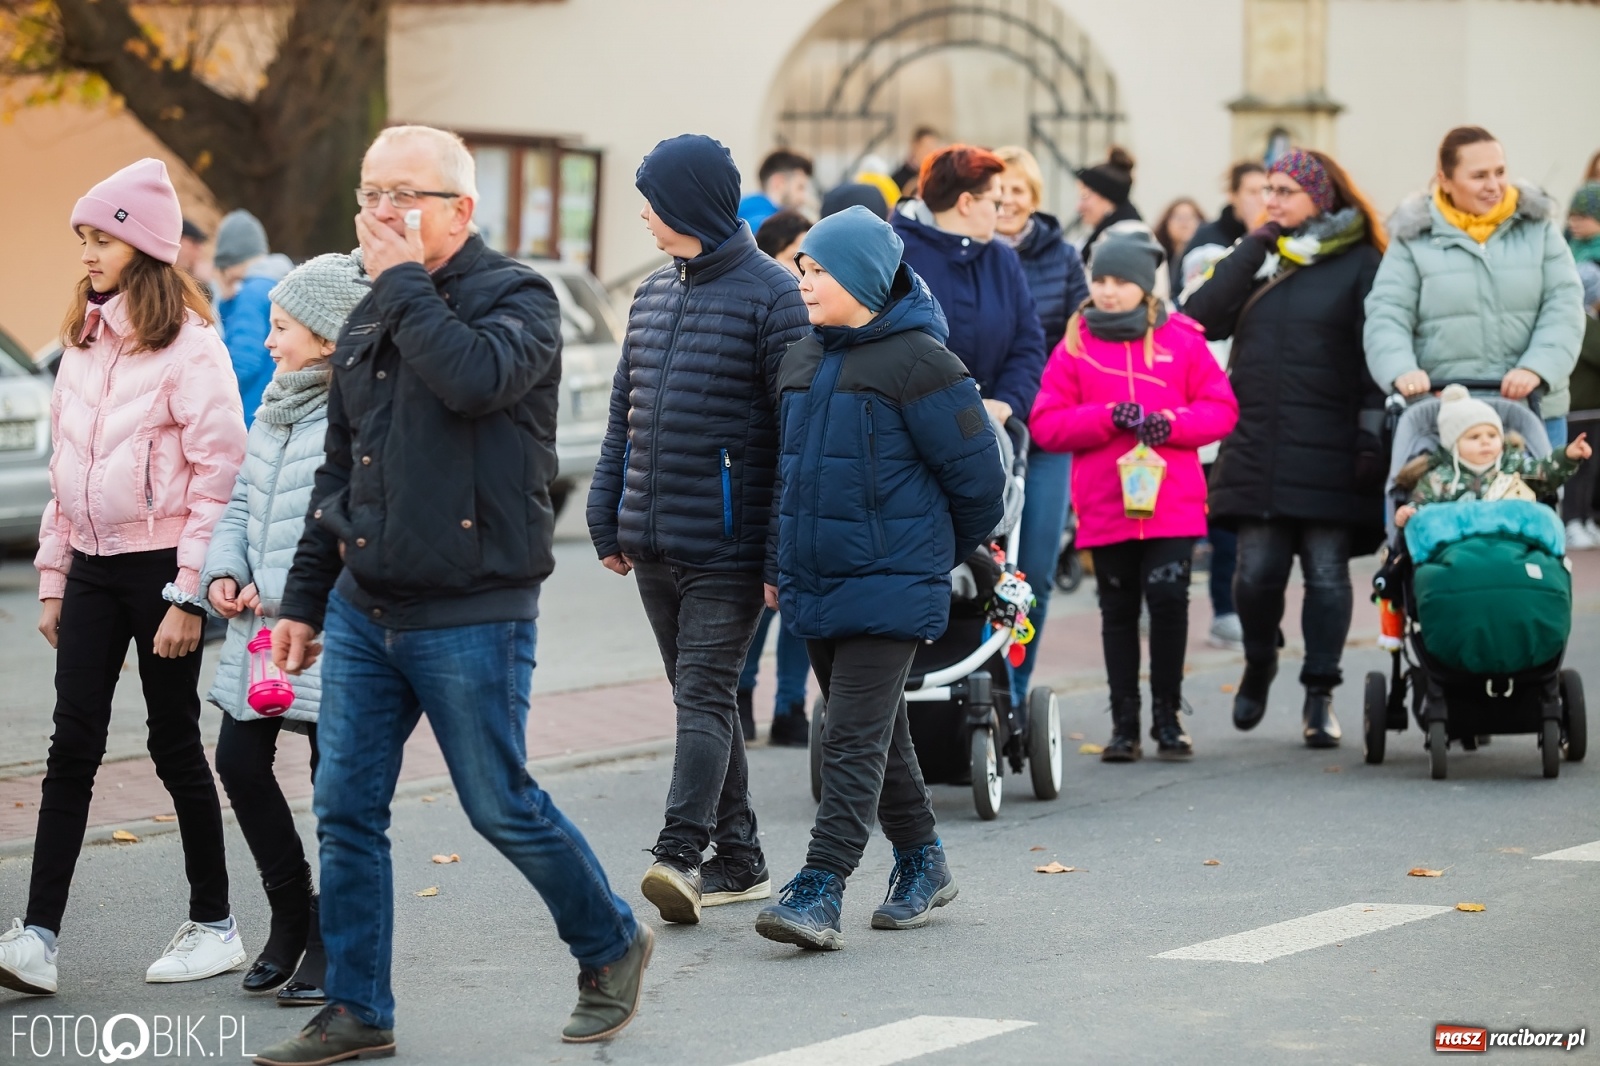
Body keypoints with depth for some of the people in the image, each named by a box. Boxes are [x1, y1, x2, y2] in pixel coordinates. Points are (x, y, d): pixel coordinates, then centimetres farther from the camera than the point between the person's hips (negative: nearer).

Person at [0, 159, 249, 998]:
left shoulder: (188, 344, -11)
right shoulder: (83, 340, 12)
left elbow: (218, 473, -14)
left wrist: (189, 595, -16)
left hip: (160, 563, -6)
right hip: (92, 564, 6)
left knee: (174, 742, 2)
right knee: (73, 745, 0)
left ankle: (214, 923, 16)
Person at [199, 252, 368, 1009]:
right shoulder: (274, 410, 13)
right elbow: (243, 501, 18)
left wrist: (280, 591, -19)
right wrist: (224, 571, 1)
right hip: (260, 631, 8)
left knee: (335, 779, 3)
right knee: (239, 761, 8)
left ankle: (330, 936, 16)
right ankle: (289, 912, 25)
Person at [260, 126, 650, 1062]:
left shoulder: (518, 296, -8)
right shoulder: (372, 316, 13)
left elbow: (476, 377, -31)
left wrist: (403, 280, -19)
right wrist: (304, 598, 19)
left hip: (472, 616, -6)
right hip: (364, 608, 7)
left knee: (503, 807, 2)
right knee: (346, 810, 4)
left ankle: (612, 947, 24)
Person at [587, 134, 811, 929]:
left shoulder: (770, 295, -8)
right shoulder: (652, 295, 14)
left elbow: (798, 428, -12)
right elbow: (625, 413, 19)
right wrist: (609, 519, 13)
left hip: (726, 543, -8)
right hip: (653, 539, 8)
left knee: (704, 693, -12)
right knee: (698, 696, 11)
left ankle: (680, 853, -19)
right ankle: (739, 859, 17)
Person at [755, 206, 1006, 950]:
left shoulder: (918, 361, -12)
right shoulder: (801, 362, 11)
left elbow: (978, 477, -7)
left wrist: (939, 555, 6)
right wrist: (783, 564, 22)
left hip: (890, 585, -8)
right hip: (816, 581, 8)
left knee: (855, 736, -11)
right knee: (876, 731, 16)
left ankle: (821, 888, -14)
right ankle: (921, 861, 30)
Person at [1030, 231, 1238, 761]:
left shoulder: (1182, 340, 4)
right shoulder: (1074, 346, 4)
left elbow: (1221, 409, 4)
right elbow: (1046, 423, -1)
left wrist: (1171, 423, -14)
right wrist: (1109, 417, -14)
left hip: (1172, 504, -1)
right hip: (1104, 508, 1)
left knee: (1168, 599, -10)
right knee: (1119, 612, 8)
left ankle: (1167, 716, 4)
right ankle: (1124, 722, 15)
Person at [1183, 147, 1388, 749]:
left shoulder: (1360, 264, 1)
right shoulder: (1255, 258, 15)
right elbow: (1200, 317, -1)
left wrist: (1372, 435, -13)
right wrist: (1255, 247, -2)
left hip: (1329, 452, -3)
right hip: (1256, 447, 3)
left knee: (1327, 573, -1)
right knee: (1257, 570, 0)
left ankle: (1320, 697, 8)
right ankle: (1259, 663, 27)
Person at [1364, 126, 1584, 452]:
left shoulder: (1538, 226, 9)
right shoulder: (1415, 238, 5)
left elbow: (1564, 305, 1)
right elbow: (1386, 315, -2)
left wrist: (1536, 368, -15)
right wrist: (1401, 371, -21)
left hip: (1533, 411, 2)